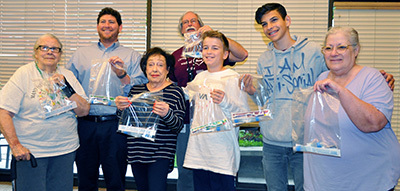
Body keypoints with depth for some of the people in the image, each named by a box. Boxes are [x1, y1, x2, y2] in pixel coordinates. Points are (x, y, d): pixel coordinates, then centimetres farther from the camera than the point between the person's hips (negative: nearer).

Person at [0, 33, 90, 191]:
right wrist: (15, 145, -15)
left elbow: (84, 111, 3)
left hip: (65, 150, 4)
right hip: (29, 152, -3)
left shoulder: (68, 76, 8)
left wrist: (65, 87, -8)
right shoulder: (23, 74, -3)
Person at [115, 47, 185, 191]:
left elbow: (179, 126, -6)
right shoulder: (135, 90, 11)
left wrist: (167, 114, -26)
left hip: (160, 154, -4)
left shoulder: (175, 92, -1)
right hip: (136, 152, 4)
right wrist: (121, 109, -6)